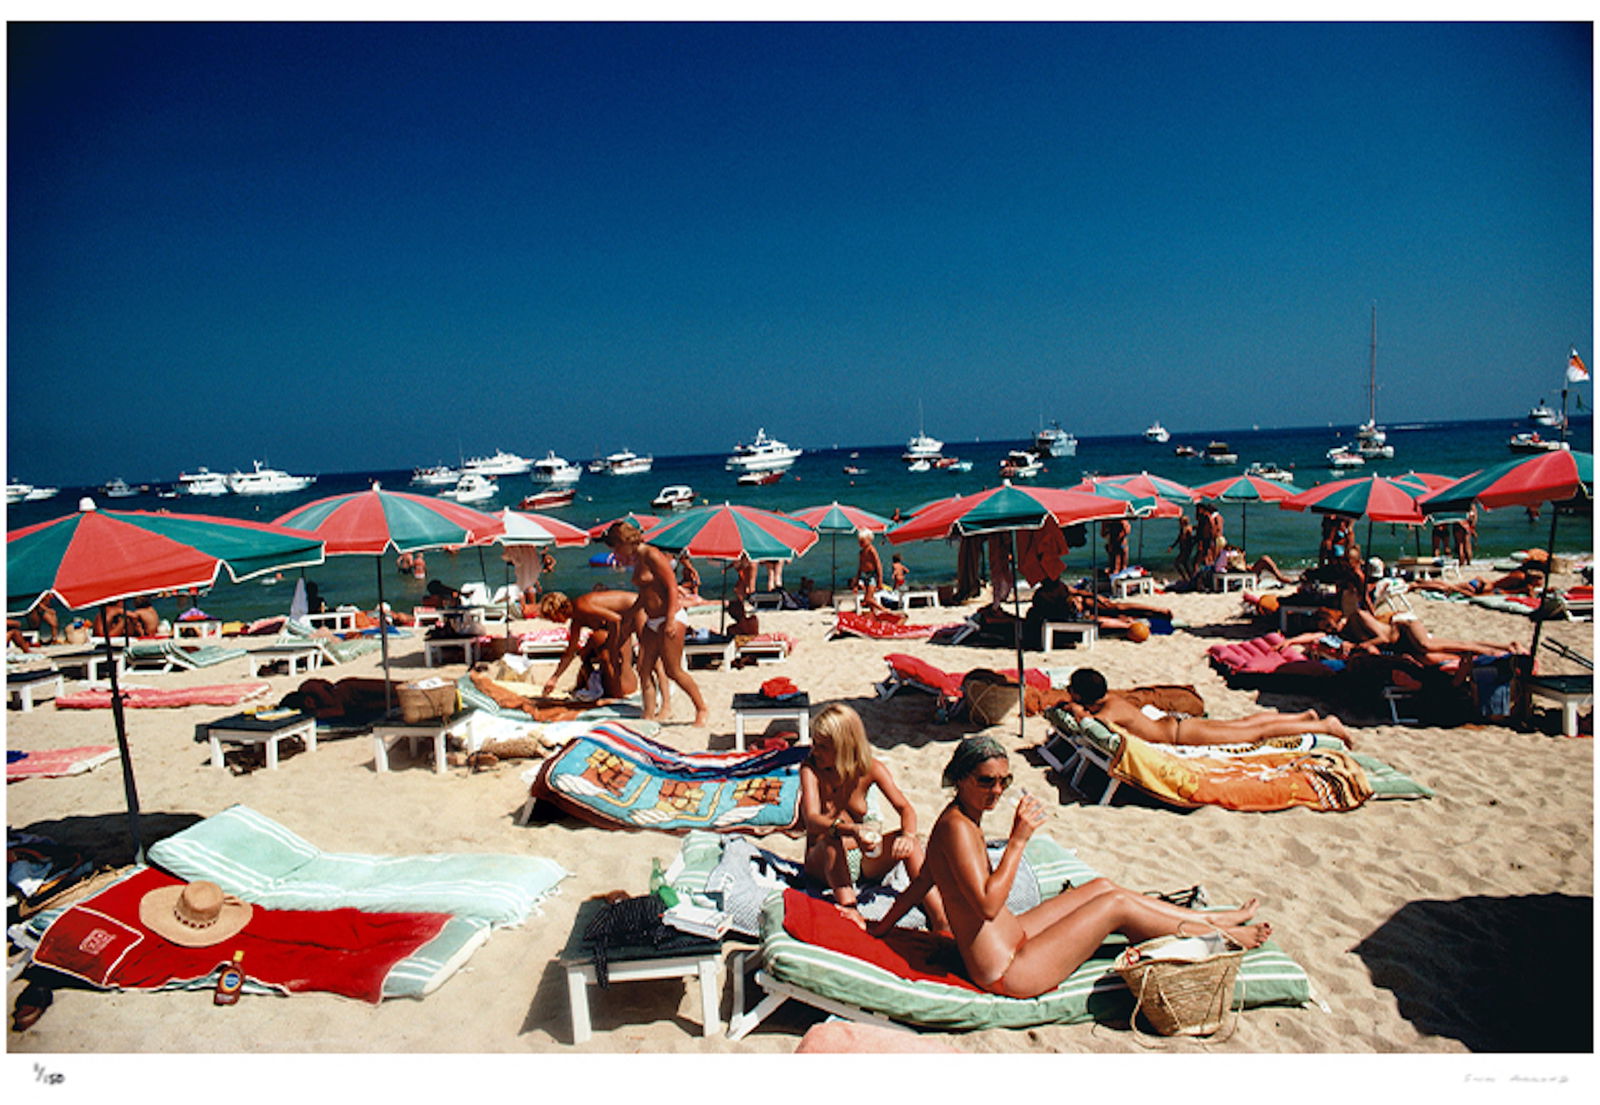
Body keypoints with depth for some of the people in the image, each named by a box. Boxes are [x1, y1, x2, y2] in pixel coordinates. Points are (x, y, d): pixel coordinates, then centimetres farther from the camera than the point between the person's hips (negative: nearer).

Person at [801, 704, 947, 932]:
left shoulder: (870, 768, -4)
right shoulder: (811, 769, -13)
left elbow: (905, 809, -10)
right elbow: (812, 820, -28)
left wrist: (908, 835, -34)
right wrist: (853, 830, -48)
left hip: (862, 862, 3)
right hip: (822, 863, -3)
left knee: (908, 841, -24)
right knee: (833, 840, -35)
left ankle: (940, 921, -29)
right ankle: (849, 909, -40)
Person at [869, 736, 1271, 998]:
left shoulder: (962, 818, 5)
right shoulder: (957, 827, -25)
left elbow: (921, 883, 12)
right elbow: (988, 904, -32)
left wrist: (881, 928, 21)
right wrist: (1018, 839, -30)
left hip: (1010, 935, 10)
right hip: (1006, 970, -10)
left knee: (1101, 886, 13)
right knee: (1115, 903, -4)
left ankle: (1211, 918, 28)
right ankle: (1221, 936, 16)